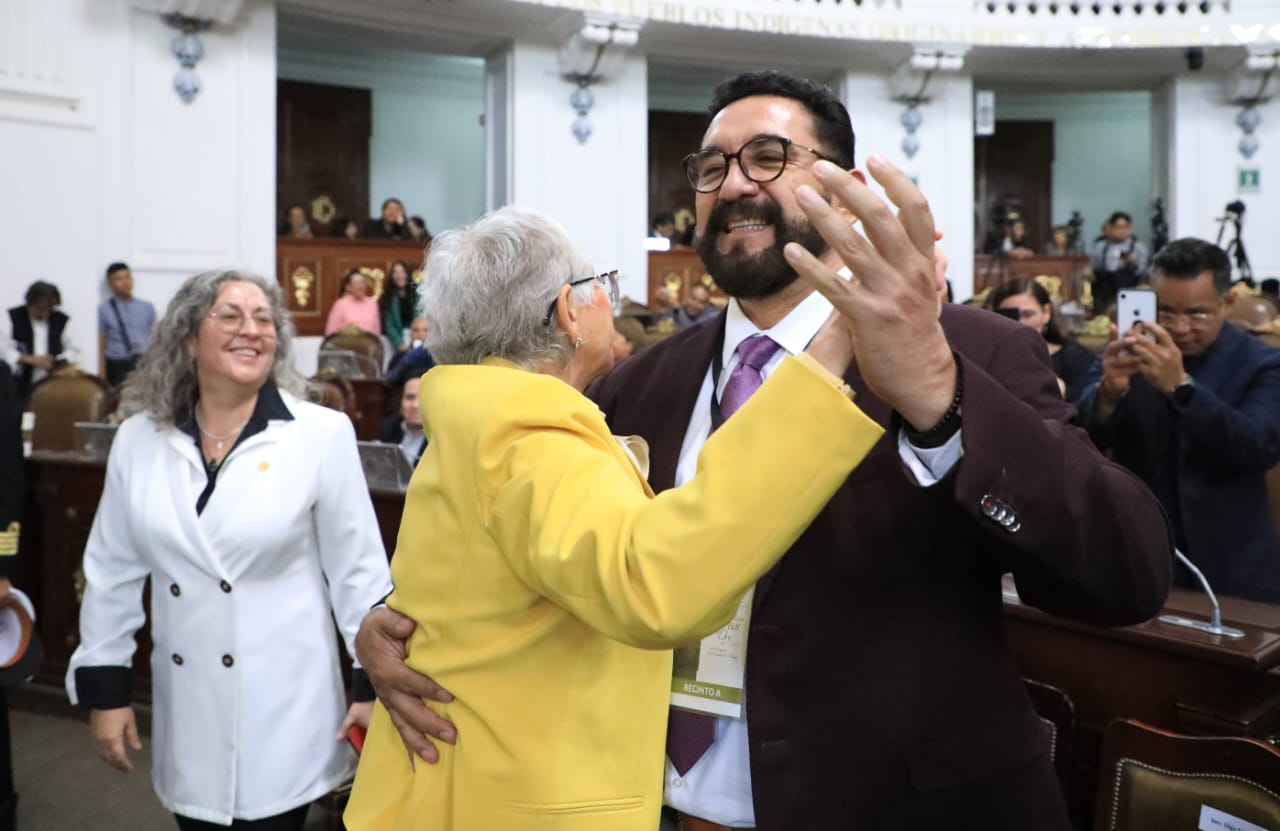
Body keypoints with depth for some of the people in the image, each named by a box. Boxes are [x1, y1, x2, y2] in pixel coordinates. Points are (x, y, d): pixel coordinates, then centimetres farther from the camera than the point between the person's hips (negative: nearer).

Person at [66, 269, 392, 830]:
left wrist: (376, 683, -4)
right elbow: (111, 571, 7)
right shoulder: (140, 438, 0)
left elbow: (358, 569, -6)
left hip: (284, 709, -3)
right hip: (186, 709, 3)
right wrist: (104, 686, 7)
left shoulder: (322, 434, -10)